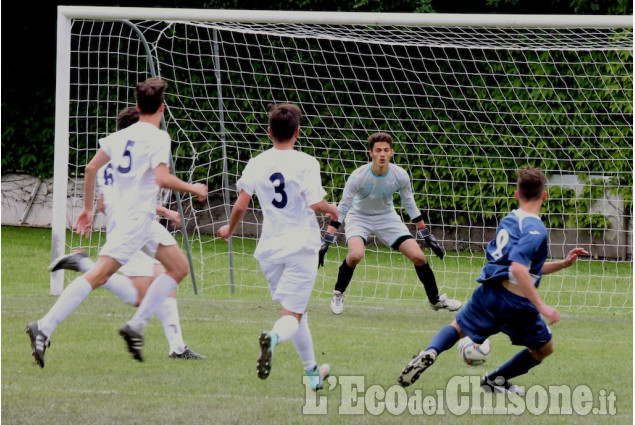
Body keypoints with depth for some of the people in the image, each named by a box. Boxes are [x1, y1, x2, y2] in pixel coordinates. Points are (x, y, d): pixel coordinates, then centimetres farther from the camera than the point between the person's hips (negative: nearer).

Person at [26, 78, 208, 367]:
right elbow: (162, 178, -21)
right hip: (135, 219, -9)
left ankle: (136, 326, 7)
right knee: (99, 275, -15)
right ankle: (44, 328, -21)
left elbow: (91, 168, 11)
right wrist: (193, 189, -7)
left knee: (180, 267, 13)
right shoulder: (158, 137, -9)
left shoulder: (121, 135, 14)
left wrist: (88, 208, 18)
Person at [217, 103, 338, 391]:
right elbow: (316, 203, -15)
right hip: (301, 244, -4)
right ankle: (273, 337, -41)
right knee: (292, 315, -7)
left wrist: (229, 229, 20)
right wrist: (333, 209, 7)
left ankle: (313, 372, 25)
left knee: (297, 312, 20)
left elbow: (240, 205, 0)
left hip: (269, 248, 4)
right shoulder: (306, 163, -8)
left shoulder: (256, 164, 3)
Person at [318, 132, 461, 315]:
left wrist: (427, 235, 4)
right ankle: (338, 294, -6)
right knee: (356, 254, -32)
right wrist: (326, 241, -21)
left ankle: (435, 299, 15)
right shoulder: (358, 177, -27)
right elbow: (342, 208, -19)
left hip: (387, 217, 3)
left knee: (418, 256, -8)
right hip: (359, 217, -3)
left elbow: (410, 205, -1)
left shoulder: (400, 176, -18)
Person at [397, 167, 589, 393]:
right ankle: (497, 380, 19)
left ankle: (431, 352, -5)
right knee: (544, 348, 19)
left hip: (489, 293, 5)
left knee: (457, 327, 27)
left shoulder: (508, 221, 15)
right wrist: (542, 306, -25)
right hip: (516, 301, -5)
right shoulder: (535, 229, -11)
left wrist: (563, 263, 26)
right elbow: (518, 267, -24)